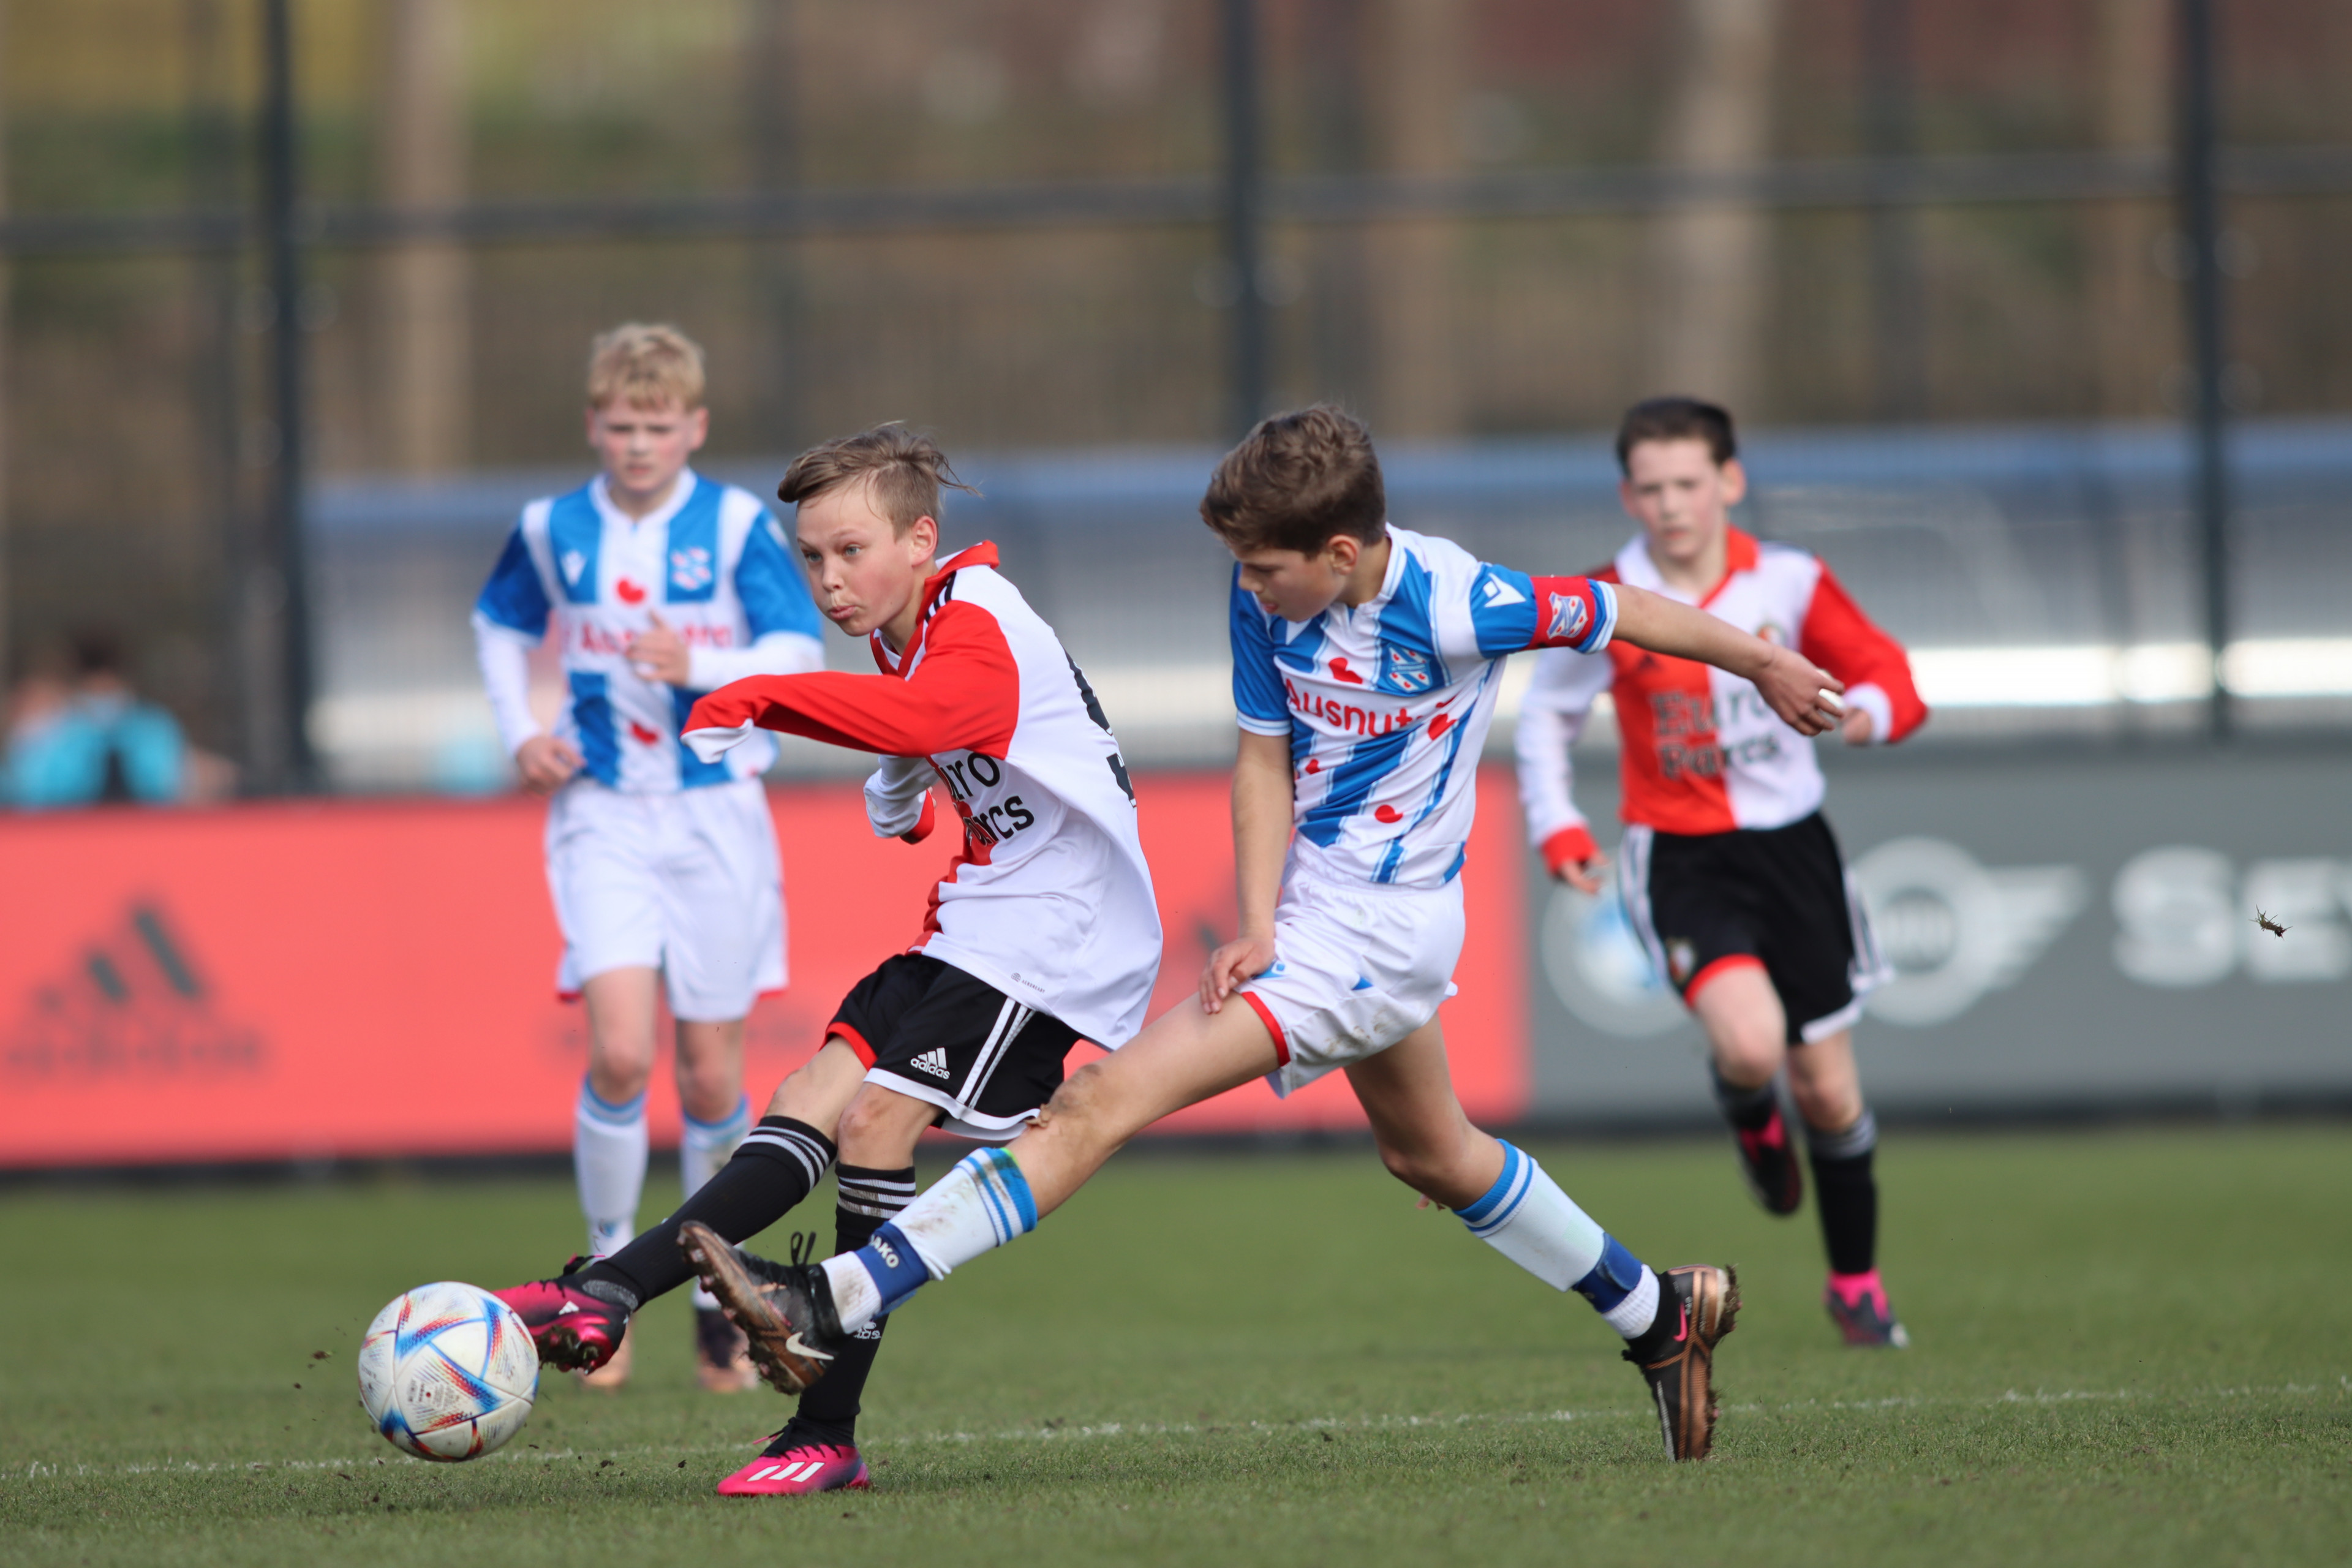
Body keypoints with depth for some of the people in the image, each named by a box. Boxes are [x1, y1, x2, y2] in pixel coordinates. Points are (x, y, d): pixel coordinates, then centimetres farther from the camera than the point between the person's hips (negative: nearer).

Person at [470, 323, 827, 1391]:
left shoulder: (737, 527, -3)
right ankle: (607, 1277, -1)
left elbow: (801, 652, -9)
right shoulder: (552, 531, 4)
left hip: (716, 817, 0)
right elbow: (501, 625, 22)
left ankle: (718, 1297, 22)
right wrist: (518, 735, 6)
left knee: (712, 1073, 4)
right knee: (619, 1050, -18)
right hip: (602, 818, 0)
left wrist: (700, 665, -27)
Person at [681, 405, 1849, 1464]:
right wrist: (1257, 930, -12)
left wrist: (1764, 665, 6)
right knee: (1433, 1154, 26)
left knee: (1106, 1100, -16)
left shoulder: (1448, 609, -24)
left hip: (1372, 931, -8)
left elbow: (1622, 614, -10)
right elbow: (1265, 759, 1)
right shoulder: (1265, 599, -5)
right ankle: (1661, 1313, 43)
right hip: (1308, 912, 8)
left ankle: (834, 1304, -21)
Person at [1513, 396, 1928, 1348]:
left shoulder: (1789, 584, -5)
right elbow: (1546, 716, 6)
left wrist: (1868, 710, -22)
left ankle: (1856, 1285, 26)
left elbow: (1887, 673, 2)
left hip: (1791, 846, 2)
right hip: (1680, 863, -2)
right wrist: (1555, 826, -9)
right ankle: (1750, 1121, 11)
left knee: (1828, 1090, 6)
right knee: (1750, 1043, -27)